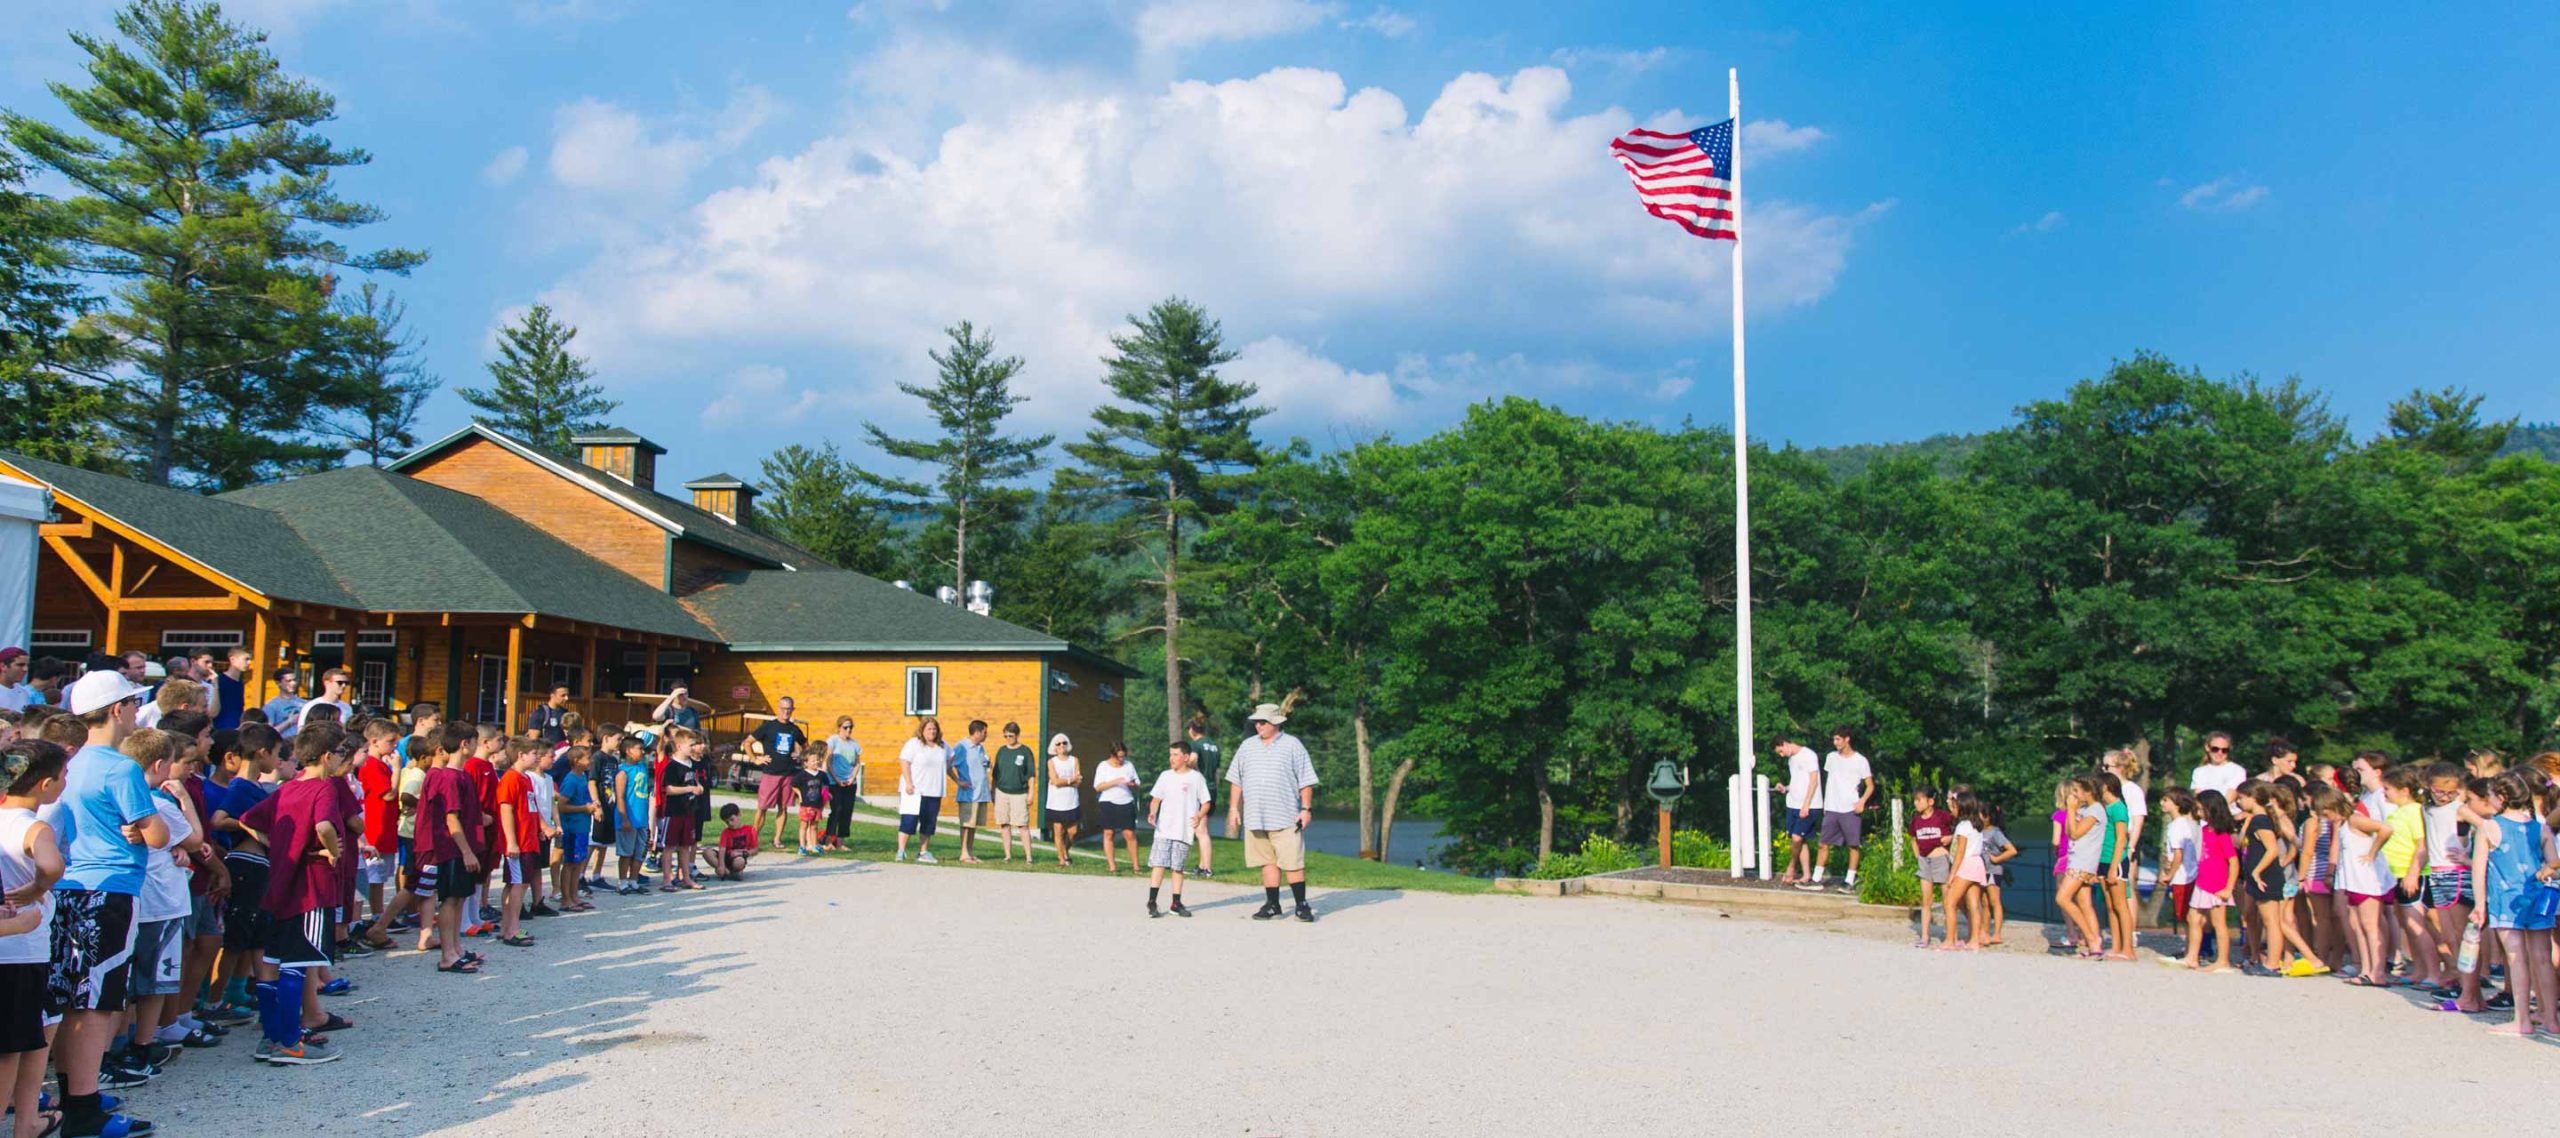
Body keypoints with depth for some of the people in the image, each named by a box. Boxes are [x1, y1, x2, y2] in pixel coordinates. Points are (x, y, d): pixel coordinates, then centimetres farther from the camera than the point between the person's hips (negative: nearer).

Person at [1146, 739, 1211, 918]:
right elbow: (1156, 798, 11)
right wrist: (1152, 812, -8)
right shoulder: (1165, 776, 8)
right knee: (1158, 865, -6)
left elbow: (1206, 802, 3)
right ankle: (1151, 902, -5)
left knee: (1178, 868, 5)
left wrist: (1199, 816, -15)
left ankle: (1176, 903, 14)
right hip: (1163, 830, 1)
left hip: (1184, 831, -1)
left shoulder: (1196, 778, 1)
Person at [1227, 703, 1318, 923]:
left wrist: (1306, 809, -5)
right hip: (1255, 818, 4)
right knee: (1268, 862, 6)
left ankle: (1302, 905, 4)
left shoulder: (1292, 745, 1)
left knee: (1292, 863, -4)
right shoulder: (1247, 746, 13)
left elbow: (1306, 781, 1)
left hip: (1286, 818, -4)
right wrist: (1233, 808, 11)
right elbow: (1236, 780, 16)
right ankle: (1272, 904, 13)